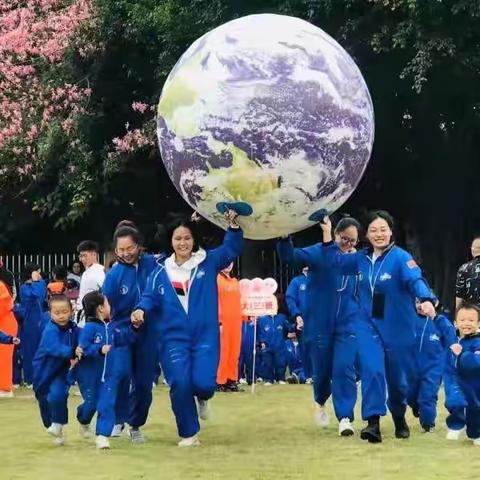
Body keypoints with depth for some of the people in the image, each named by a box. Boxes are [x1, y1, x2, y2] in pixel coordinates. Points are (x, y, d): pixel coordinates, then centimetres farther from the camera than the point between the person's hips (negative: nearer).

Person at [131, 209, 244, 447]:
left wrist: (233, 225, -15)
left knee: (204, 383, -15)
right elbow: (151, 297, 2)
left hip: (205, 335, -1)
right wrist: (141, 310, -20)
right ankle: (188, 433, 9)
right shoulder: (161, 271, 6)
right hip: (174, 337, 1)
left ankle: (202, 397, 26)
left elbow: (232, 249, 1)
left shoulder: (208, 262, 5)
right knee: (180, 384, -12)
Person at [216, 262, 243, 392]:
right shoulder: (217, 279, -4)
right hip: (223, 321, -7)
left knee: (234, 352, 8)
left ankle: (231, 380, 13)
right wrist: (218, 322, -17)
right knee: (222, 351, -7)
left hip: (235, 322, 7)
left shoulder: (235, 281, 18)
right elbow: (214, 301, -11)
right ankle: (220, 382, -4)